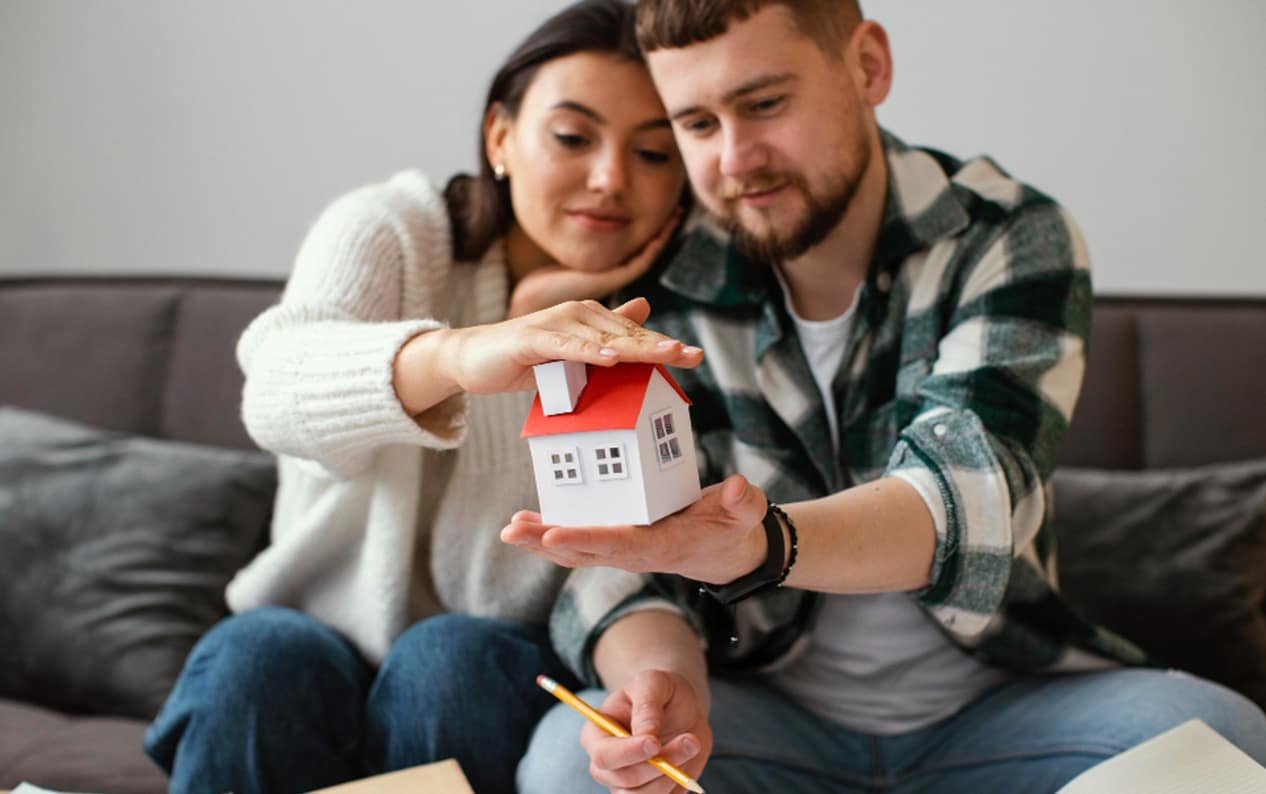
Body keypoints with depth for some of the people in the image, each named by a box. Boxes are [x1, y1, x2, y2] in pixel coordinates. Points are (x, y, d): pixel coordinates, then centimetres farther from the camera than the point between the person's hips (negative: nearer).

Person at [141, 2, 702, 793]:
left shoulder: (658, 322, -5)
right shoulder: (388, 230, -6)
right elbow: (278, 394, -30)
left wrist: (540, 315, -20)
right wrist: (460, 355, -51)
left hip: (499, 680, 1)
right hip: (333, 646, 0)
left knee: (450, 657, -30)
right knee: (261, 652, -31)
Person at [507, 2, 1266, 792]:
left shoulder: (1009, 240, -9)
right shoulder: (664, 293, -6)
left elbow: (971, 496, -27)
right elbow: (617, 561, -7)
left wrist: (761, 546, -48)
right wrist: (658, 675, -32)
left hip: (996, 704, 0)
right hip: (769, 718, 1)